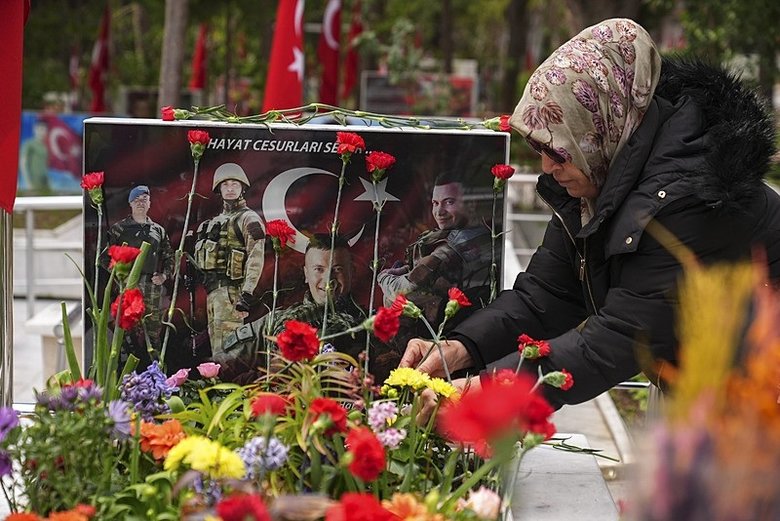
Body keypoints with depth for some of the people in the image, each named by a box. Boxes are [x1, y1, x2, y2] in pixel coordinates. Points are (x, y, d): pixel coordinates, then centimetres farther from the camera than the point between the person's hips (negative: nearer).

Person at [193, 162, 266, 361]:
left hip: (231, 290, -9)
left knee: (225, 351, -15)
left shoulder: (248, 219, -6)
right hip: (213, 289, 9)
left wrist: (248, 293, -24)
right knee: (215, 343, 11)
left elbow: (256, 258, -16)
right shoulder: (217, 221, 21)